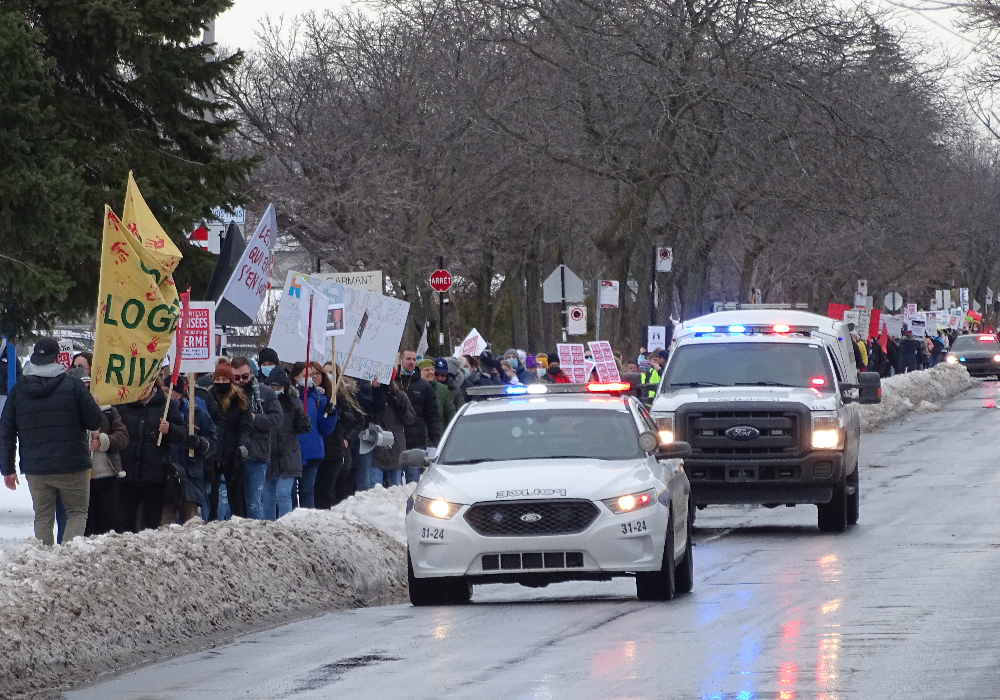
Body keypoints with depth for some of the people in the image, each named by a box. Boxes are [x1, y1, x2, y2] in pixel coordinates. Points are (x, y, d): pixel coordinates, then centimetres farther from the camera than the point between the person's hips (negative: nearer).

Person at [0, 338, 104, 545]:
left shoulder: (18, 390, 4)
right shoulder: (73, 386, -8)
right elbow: (95, 422, -4)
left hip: (35, 469, 3)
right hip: (71, 466, -3)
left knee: (43, 517, 11)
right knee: (77, 512, 8)